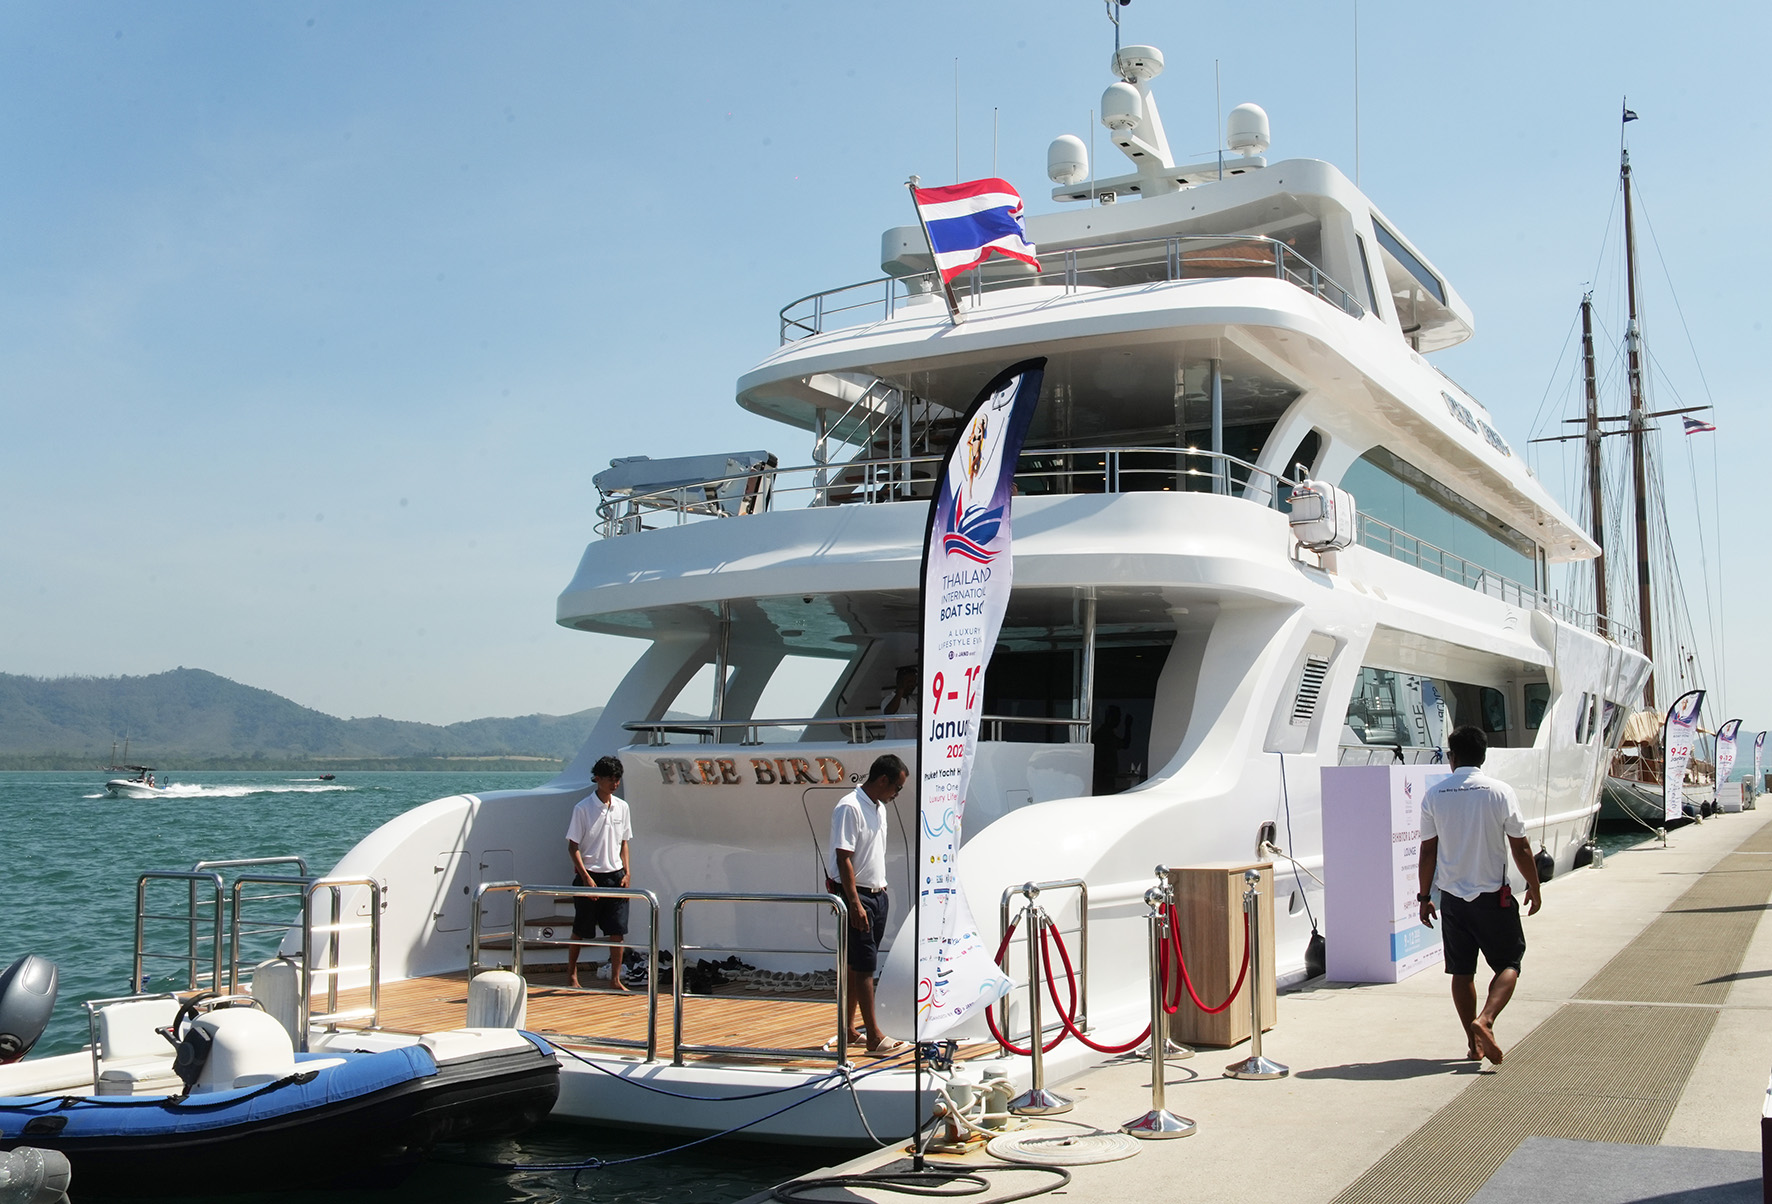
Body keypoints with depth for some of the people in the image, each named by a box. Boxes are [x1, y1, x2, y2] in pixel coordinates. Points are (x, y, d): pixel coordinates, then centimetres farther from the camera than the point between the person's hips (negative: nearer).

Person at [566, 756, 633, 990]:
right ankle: (571, 974, 24)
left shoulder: (622, 807, 6)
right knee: (580, 931, 7)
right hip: (590, 876, -4)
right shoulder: (583, 808, -8)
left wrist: (627, 872, 4)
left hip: (615, 876, 4)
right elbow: (573, 846, -7)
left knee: (618, 931, -1)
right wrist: (586, 878, -14)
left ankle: (615, 978, 6)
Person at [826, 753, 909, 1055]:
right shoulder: (849, 808, -16)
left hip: (877, 894, 9)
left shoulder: (879, 808, 13)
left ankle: (848, 1027, 19)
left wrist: (880, 888, 18)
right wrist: (855, 904, -22)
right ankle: (875, 1038, -8)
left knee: (858, 963, 12)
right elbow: (844, 859, -19)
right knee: (865, 964, -8)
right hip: (855, 894, -9)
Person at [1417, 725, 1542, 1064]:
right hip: (1493, 896, -2)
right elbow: (1520, 848, -5)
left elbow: (1428, 851, 1)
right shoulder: (1500, 791, -8)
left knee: (1462, 970, 12)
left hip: (1452, 896, 2)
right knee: (1508, 964, 10)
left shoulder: (1434, 795, -2)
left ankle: (1473, 1043, 16)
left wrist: (1425, 896, 10)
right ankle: (1485, 1020, -12)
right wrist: (1534, 889, 8)